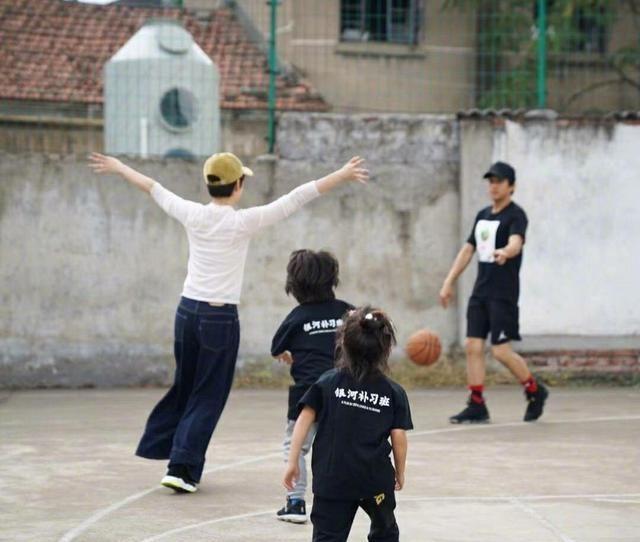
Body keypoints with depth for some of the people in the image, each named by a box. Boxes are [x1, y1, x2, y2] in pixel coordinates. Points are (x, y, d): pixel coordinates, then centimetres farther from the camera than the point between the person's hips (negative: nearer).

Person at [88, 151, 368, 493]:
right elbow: (297, 199, -12)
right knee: (208, 397, 3)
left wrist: (119, 168, 30)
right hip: (220, 317, -5)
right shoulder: (244, 222, -13)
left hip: (187, 310, 5)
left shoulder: (193, 215, -1)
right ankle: (182, 467, -1)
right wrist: (342, 176, -9)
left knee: (184, 386, 20)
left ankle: (159, 448, 27)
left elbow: (154, 190, 15)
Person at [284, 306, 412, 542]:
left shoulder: (327, 383, 2)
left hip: (332, 478, -1)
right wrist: (400, 471, 13)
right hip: (377, 478, 1)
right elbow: (398, 436, -2)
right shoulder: (393, 392, 3)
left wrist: (293, 461, 0)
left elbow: (304, 420, -5)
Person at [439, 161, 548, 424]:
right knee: (472, 346, 0)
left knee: (501, 350, -9)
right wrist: (449, 282, 18)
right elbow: (468, 249, 21)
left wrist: (505, 252, -50)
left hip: (503, 294, -7)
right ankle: (476, 406, 4)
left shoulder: (515, 215, -8)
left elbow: (516, 243, -28)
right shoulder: (482, 216, 15)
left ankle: (535, 391, 12)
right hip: (480, 291, 7)